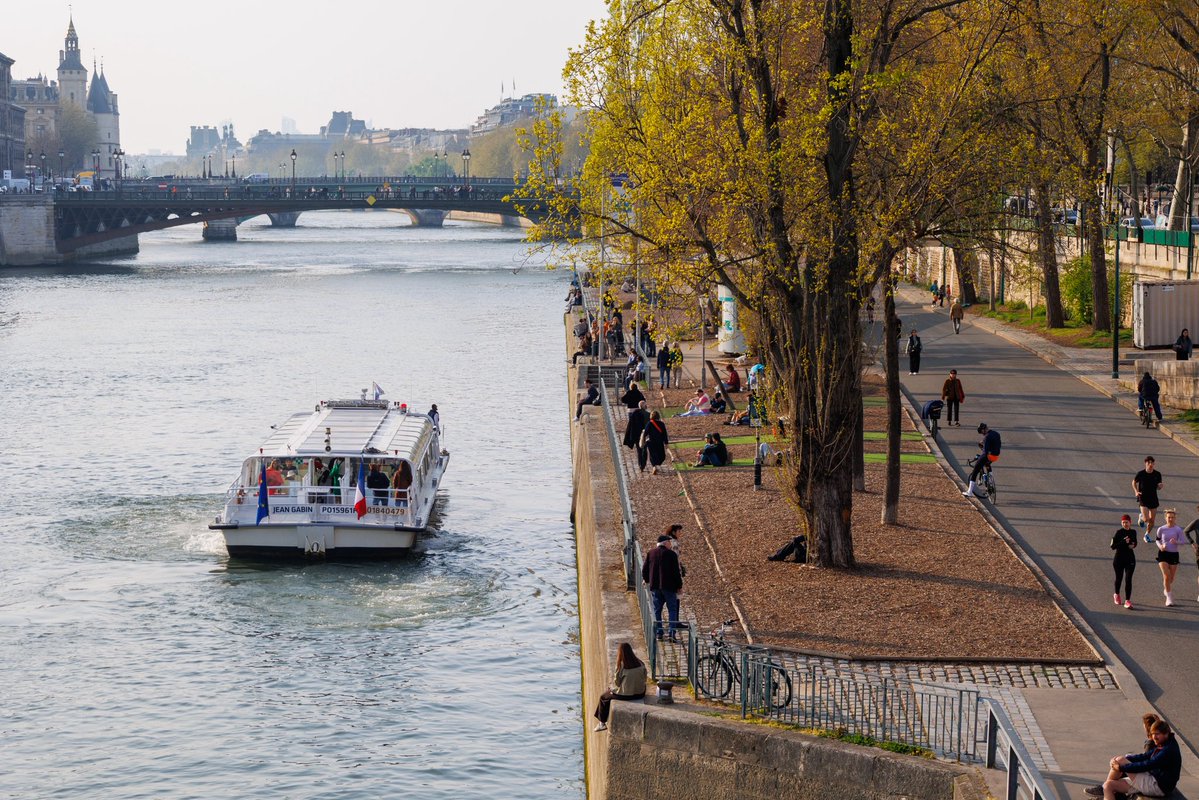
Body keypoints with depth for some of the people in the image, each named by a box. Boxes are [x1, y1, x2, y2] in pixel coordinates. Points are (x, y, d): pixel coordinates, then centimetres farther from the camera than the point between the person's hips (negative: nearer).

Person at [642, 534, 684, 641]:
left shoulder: (650, 553, 5)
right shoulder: (671, 554, -8)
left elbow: (645, 569, 10)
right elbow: (676, 571, -9)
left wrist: (646, 580, 29)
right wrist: (679, 586, 0)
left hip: (655, 586, 4)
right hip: (669, 586, -4)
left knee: (657, 610, 11)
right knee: (672, 610, 1)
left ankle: (658, 632, 10)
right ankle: (672, 633, -8)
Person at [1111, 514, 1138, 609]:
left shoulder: (1133, 532, 2)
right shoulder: (1119, 532, -9)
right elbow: (1113, 546, -13)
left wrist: (1133, 545, -4)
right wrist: (1123, 542, -25)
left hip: (1130, 559, 2)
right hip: (1119, 558, -2)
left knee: (1128, 579, -8)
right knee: (1119, 578, 13)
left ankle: (1127, 601, -8)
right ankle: (1116, 594, 42)